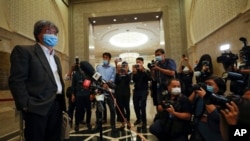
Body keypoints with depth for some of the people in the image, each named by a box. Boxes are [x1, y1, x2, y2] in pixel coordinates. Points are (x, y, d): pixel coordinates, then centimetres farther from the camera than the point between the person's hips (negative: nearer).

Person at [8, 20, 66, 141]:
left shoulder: (55, 57, 21)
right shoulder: (24, 51, -3)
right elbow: (16, 80, -10)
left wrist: (62, 103, 14)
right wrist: (26, 105, -16)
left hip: (57, 105, 7)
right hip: (38, 106, -7)